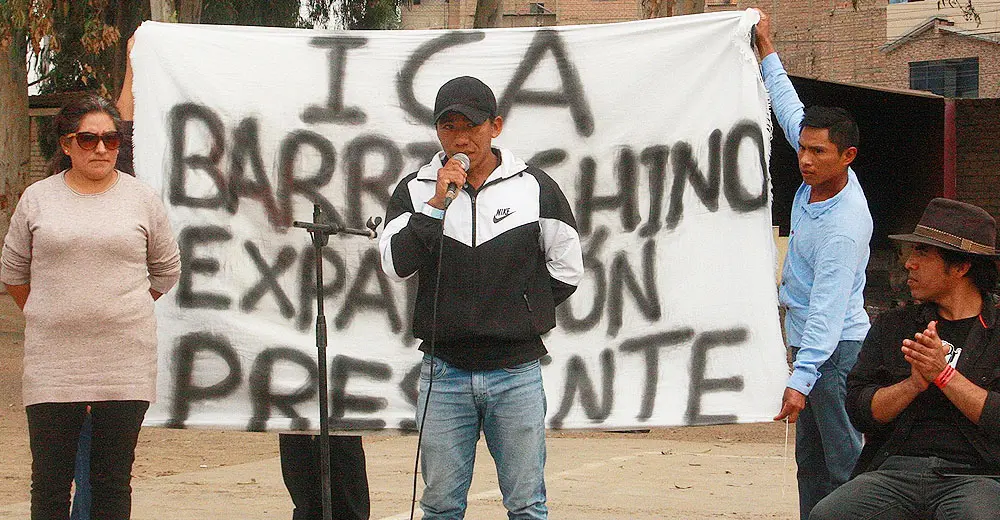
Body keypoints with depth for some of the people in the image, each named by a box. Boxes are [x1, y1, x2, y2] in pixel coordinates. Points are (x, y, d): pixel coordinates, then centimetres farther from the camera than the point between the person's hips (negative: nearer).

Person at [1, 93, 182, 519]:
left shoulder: (143, 200, 5)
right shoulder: (37, 199, 5)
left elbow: (166, 271, 17)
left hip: (125, 360, 0)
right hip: (52, 360, 0)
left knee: (113, 483, 6)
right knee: (49, 483, 2)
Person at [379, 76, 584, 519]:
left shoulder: (536, 187, 2)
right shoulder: (415, 190, 4)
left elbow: (567, 269, 10)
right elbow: (396, 265, -10)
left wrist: (520, 311, 6)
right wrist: (436, 205, -17)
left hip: (516, 371, -1)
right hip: (444, 372, 1)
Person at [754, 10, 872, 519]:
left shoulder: (845, 225, -24)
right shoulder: (818, 175, 0)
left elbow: (828, 307, -27)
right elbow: (791, 111, 16)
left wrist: (801, 379, -30)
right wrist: (767, 50, 23)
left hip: (836, 346, -10)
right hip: (808, 339, 10)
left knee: (845, 463, -12)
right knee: (810, 460, 11)